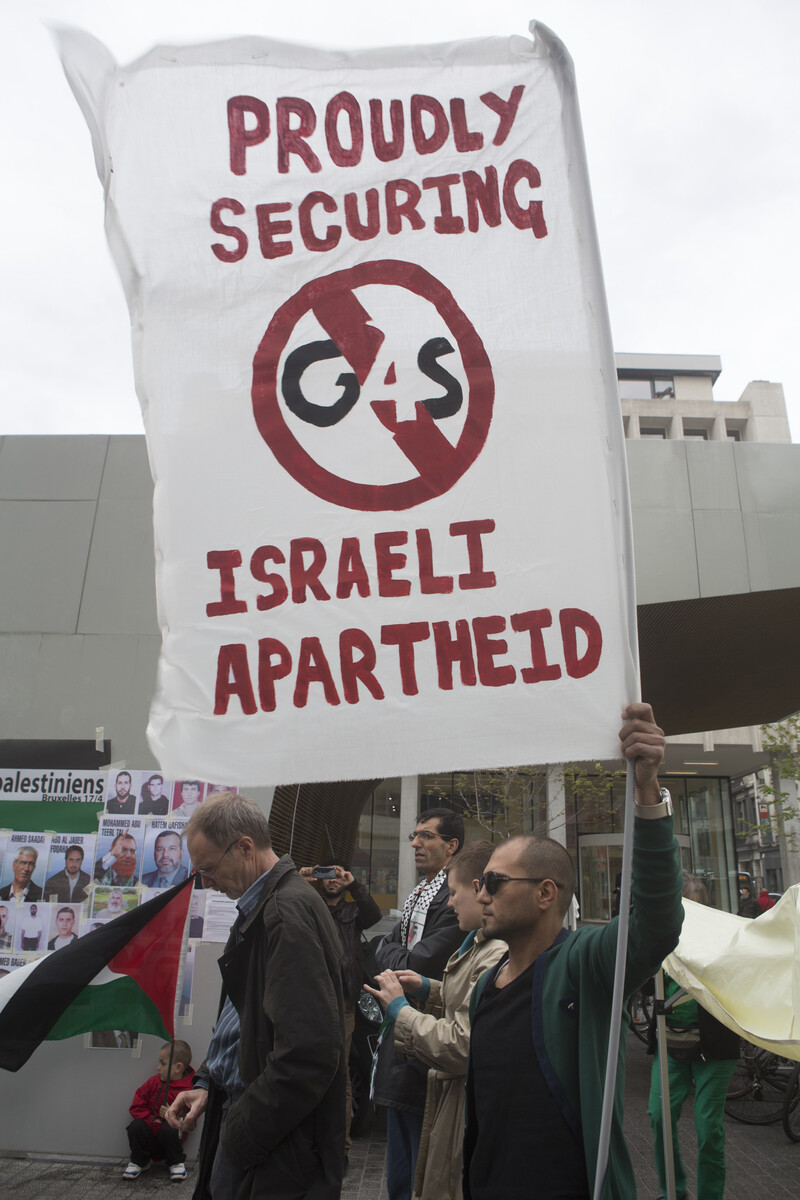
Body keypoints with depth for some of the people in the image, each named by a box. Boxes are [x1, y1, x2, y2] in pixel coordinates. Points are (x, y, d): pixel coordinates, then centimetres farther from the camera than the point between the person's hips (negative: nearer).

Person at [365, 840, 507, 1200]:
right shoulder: (479, 943, 5)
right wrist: (427, 989, 7)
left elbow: (461, 1047, -29)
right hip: (452, 1091, 10)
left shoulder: (498, 957, -29)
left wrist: (398, 1008, -18)